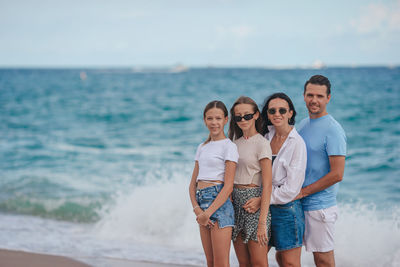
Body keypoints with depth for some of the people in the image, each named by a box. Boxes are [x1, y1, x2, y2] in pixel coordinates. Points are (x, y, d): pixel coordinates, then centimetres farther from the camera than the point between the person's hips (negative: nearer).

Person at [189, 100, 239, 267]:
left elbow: (228, 186, -11)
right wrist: (197, 209, -3)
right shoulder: (202, 147, 17)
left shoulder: (229, 147, -3)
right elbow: (193, 183, 14)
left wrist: (208, 213, -16)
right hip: (202, 202, 7)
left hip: (219, 203, -7)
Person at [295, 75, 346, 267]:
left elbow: (337, 174, -19)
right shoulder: (302, 125, 12)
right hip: (299, 204, 8)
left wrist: (302, 192, -15)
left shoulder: (333, 130, -14)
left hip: (320, 206, -8)